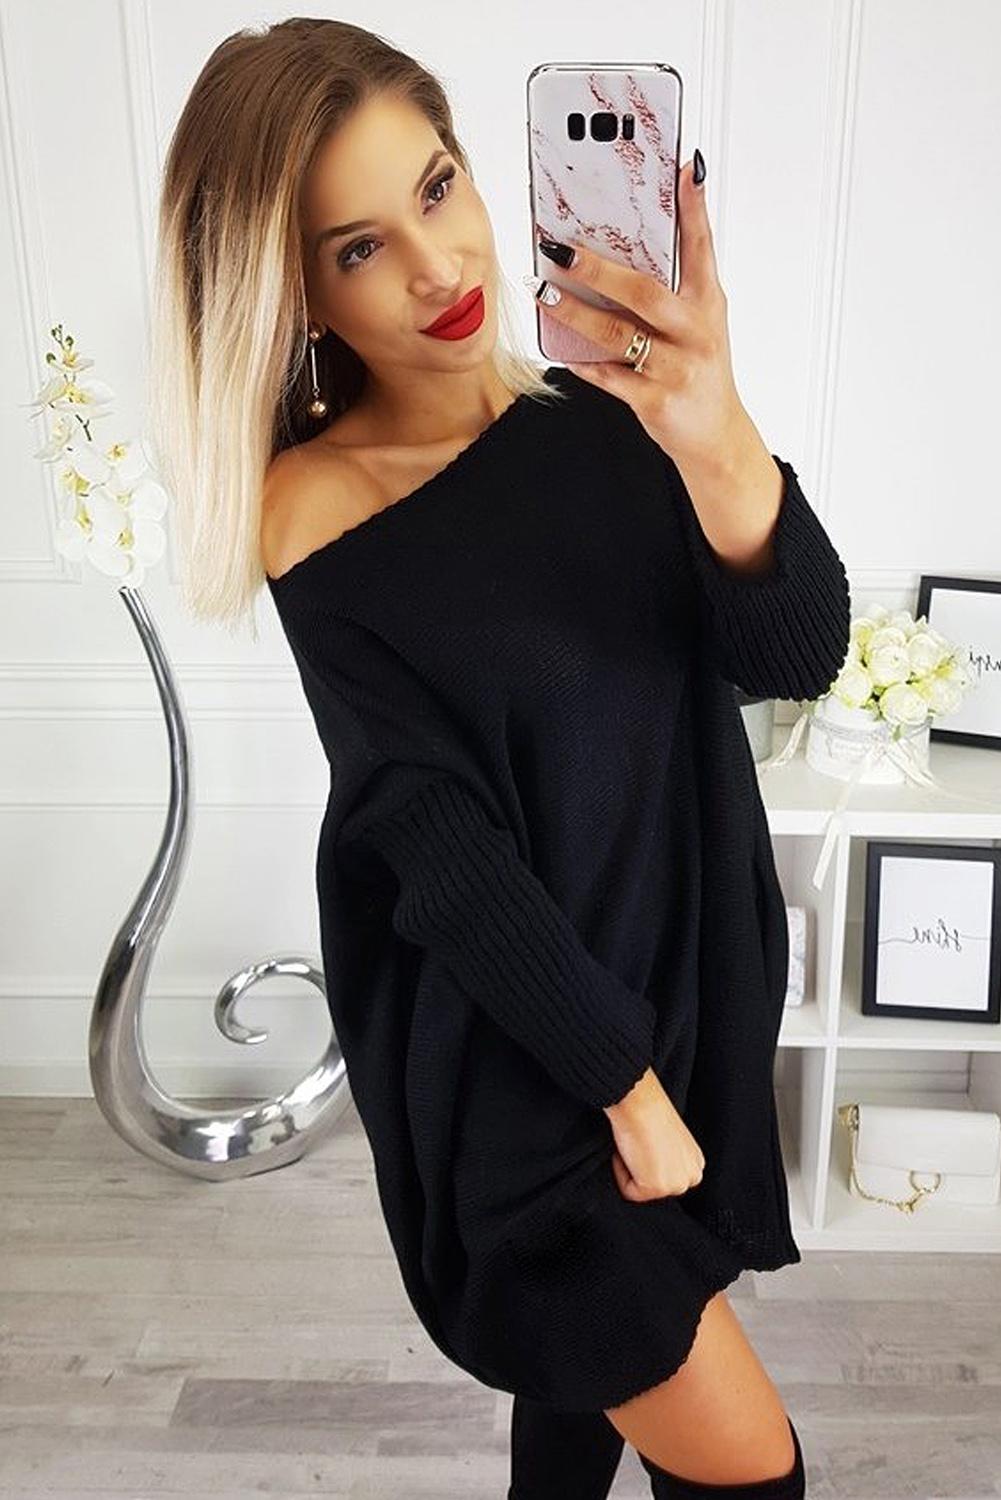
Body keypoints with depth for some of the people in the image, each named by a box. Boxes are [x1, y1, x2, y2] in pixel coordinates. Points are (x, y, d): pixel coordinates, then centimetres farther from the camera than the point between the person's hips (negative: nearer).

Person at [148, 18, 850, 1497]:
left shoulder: (594, 410, -4)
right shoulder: (317, 514, -17)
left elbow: (799, 657, -14)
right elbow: (437, 846, -18)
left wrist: (720, 448, -34)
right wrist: (626, 1081, -12)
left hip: (688, 982, 5)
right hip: (510, 1055, -4)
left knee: (597, 1367, 24)